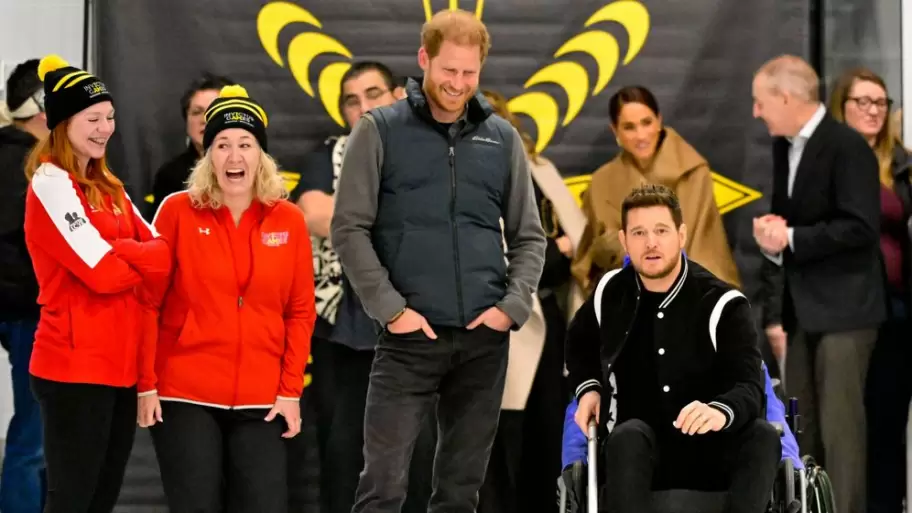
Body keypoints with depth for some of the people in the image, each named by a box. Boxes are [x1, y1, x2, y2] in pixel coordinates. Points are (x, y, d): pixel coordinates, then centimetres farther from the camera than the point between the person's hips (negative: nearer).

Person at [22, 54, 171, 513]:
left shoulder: (108, 188, 17)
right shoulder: (52, 183, -10)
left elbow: (164, 252, 6)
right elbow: (101, 271, -17)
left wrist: (118, 252, -12)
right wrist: (145, 263, 2)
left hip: (120, 364, 8)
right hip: (76, 366, -8)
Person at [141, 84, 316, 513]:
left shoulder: (288, 221, 5)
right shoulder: (178, 212, -1)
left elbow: (300, 312, 6)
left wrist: (291, 390, 0)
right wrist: (146, 383, -5)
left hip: (262, 401, 2)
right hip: (185, 396, -2)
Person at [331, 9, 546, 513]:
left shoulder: (502, 138, 10)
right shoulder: (380, 131, 1)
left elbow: (528, 236, 13)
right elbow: (350, 229, -2)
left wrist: (513, 306, -3)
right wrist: (390, 308, -11)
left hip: (484, 339, 3)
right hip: (409, 337, -3)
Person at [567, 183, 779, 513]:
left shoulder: (723, 304, -9)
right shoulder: (611, 294, 4)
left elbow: (749, 385, -20)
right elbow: (580, 344, 27)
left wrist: (721, 411, -43)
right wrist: (588, 388, 7)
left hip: (714, 451, -1)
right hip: (645, 453, 1)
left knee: (762, 436, -33)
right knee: (627, 436, -35)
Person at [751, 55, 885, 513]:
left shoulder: (847, 147, -13)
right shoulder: (783, 147, 11)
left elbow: (861, 228, -20)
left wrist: (791, 238, -17)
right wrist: (775, 312, 5)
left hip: (842, 308, -8)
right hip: (801, 310, 8)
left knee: (839, 427, -7)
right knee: (802, 429, 12)